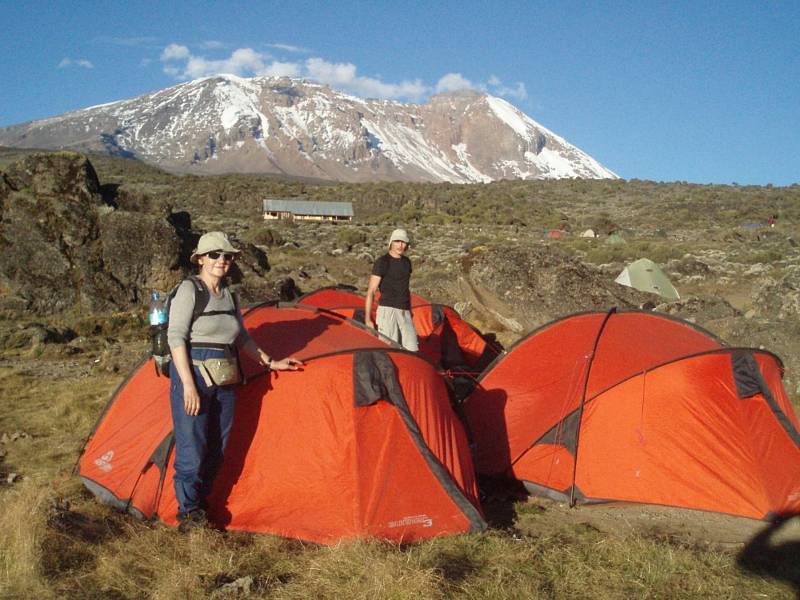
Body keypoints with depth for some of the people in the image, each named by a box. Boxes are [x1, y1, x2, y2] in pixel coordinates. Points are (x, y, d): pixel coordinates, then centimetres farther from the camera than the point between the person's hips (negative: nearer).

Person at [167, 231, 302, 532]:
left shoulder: (228, 295, 13)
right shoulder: (189, 289, -8)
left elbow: (242, 338, 24)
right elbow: (176, 337, -15)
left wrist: (270, 362, 24)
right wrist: (188, 384, -21)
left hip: (224, 381, 7)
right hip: (194, 374, -7)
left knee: (216, 449, 11)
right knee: (192, 447, -3)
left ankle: (200, 504, 26)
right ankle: (189, 513, 12)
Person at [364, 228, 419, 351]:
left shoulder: (407, 262, 13)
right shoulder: (382, 262, -9)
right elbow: (371, 292, -11)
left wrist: (409, 312, 23)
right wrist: (368, 319, -16)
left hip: (404, 313, 7)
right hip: (387, 311, -7)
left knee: (412, 350, 0)